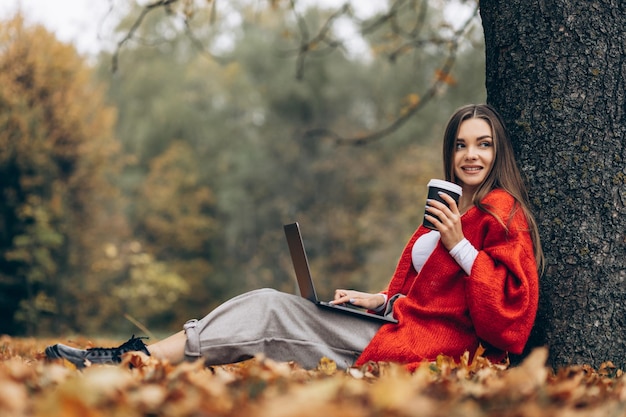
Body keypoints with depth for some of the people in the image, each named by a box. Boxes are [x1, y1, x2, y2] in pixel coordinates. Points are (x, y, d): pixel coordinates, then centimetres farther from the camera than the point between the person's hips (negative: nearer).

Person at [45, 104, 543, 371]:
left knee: (268, 313, -14)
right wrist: (380, 300, 10)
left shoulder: (501, 213, -5)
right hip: (398, 329, 8)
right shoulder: (450, 209, 23)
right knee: (269, 302, -4)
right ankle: (134, 356, -9)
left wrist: (458, 245, -18)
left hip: (421, 346, -8)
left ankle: (136, 361, -13)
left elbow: (511, 304, -17)